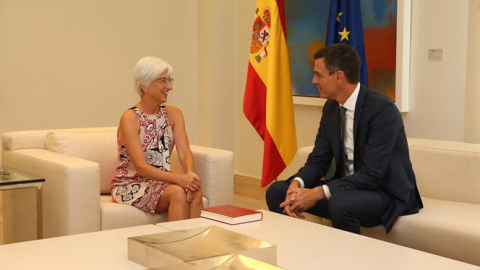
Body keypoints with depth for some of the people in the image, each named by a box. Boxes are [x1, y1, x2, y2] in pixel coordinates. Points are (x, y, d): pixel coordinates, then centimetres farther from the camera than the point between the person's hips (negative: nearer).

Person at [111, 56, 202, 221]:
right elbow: (140, 166, -22)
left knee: (195, 191, -27)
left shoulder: (173, 114, 3)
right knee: (178, 192, -31)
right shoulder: (130, 118, -14)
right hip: (131, 186, -5)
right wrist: (179, 178, -35)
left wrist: (191, 174, -30)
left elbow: (185, 153, -7)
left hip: (161, 182, 5)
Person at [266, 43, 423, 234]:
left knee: (340, 202, -37)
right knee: (277, 191, -6)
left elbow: (372, 175, -27)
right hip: (346, 187, 7)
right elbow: (318, 159, 4)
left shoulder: (382, 110, -22)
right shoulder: (331, 107, 2)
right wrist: (296, 184, -18)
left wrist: (318, 193, -31)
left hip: (386, 193, -7)